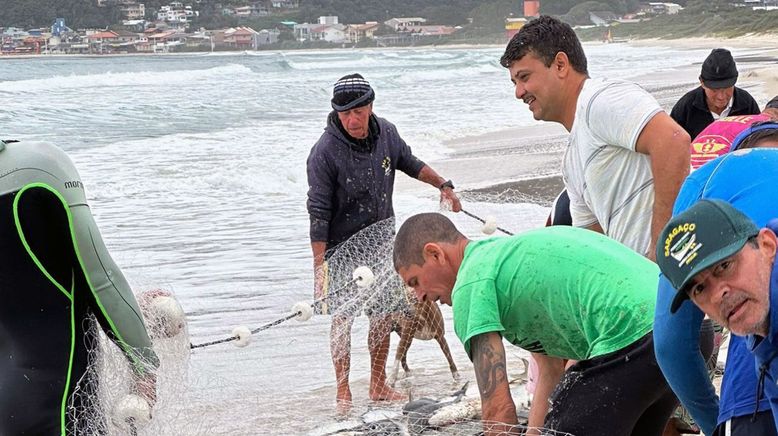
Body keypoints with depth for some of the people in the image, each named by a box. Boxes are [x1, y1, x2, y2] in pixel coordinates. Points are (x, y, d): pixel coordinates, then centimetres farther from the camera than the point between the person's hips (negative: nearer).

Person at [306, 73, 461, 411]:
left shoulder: (385, 133, -4)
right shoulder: (325, 152, -20)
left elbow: (410, 163, 19)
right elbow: (318, 213, -18)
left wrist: (443, 185, 22)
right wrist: (320, 265, -20)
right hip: (343, 247, -5)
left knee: (383, 315, 10)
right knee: (343, 318, -2)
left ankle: (379, 386, 24)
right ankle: (343, 393, 8)